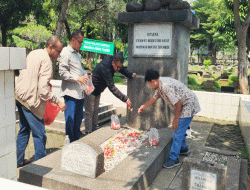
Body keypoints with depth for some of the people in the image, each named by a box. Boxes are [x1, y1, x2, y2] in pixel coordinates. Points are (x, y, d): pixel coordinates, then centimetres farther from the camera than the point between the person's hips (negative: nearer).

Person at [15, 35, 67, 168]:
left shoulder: (33, 53, 12)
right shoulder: (46, 60, -17)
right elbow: (43, 90, -23)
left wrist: (47, 83, 23)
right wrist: (57, 101, -17)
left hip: (19, 96, 10)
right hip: (30, 100, -10)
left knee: (24, 130, 22)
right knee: (39, 134, 1)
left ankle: (18, 160, 33)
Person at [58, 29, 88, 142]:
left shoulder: (77, 53, 20)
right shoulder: (65, 53, -8)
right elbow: (63, 72, -16)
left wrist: (85, 73, 11)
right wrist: (77, 78, -22)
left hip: (80, 92, 9)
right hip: (70, 92, -9)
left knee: (78, 119, 15)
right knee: (70, 120, -2)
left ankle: (77, 143, 28)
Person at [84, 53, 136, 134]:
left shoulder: (111, 59, -10)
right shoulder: (105, 68, -36)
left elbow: (122, 69, 11)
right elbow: (112, 87, -37)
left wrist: (130, 75, -6)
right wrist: (125, 98, -38)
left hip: (98, 90, 9)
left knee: (95, 111, 14)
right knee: (90, 112, -3)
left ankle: (95, 129, 24)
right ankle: (89, 133, 4)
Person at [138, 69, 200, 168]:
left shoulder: (166, 86, -29)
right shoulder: (160, 85, 4)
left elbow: (178, 102, -29)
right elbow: (155, 97, 21)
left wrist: (176, 119, -18)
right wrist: (144, 107, 33)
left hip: (188, 106, -10)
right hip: (184, 106, 10)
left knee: (178, 131, -8)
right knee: (180, 129, 22)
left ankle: (174, 159, -1)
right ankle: (183, 148, 43)